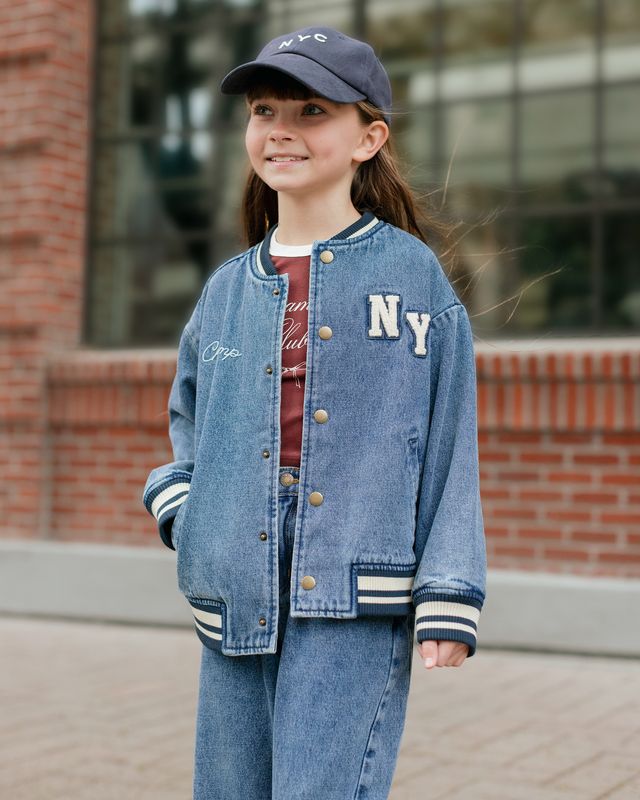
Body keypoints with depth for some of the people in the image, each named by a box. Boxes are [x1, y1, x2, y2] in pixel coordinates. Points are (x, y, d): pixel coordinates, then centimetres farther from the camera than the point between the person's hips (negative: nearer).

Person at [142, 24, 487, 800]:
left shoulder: (411, 272, 0)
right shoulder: (226, 289, 11)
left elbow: (451, 444, -2)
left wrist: (448, 599, -7)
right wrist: (180, 510, 8)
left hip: (356, 600, -5)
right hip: (235, 598, 5)